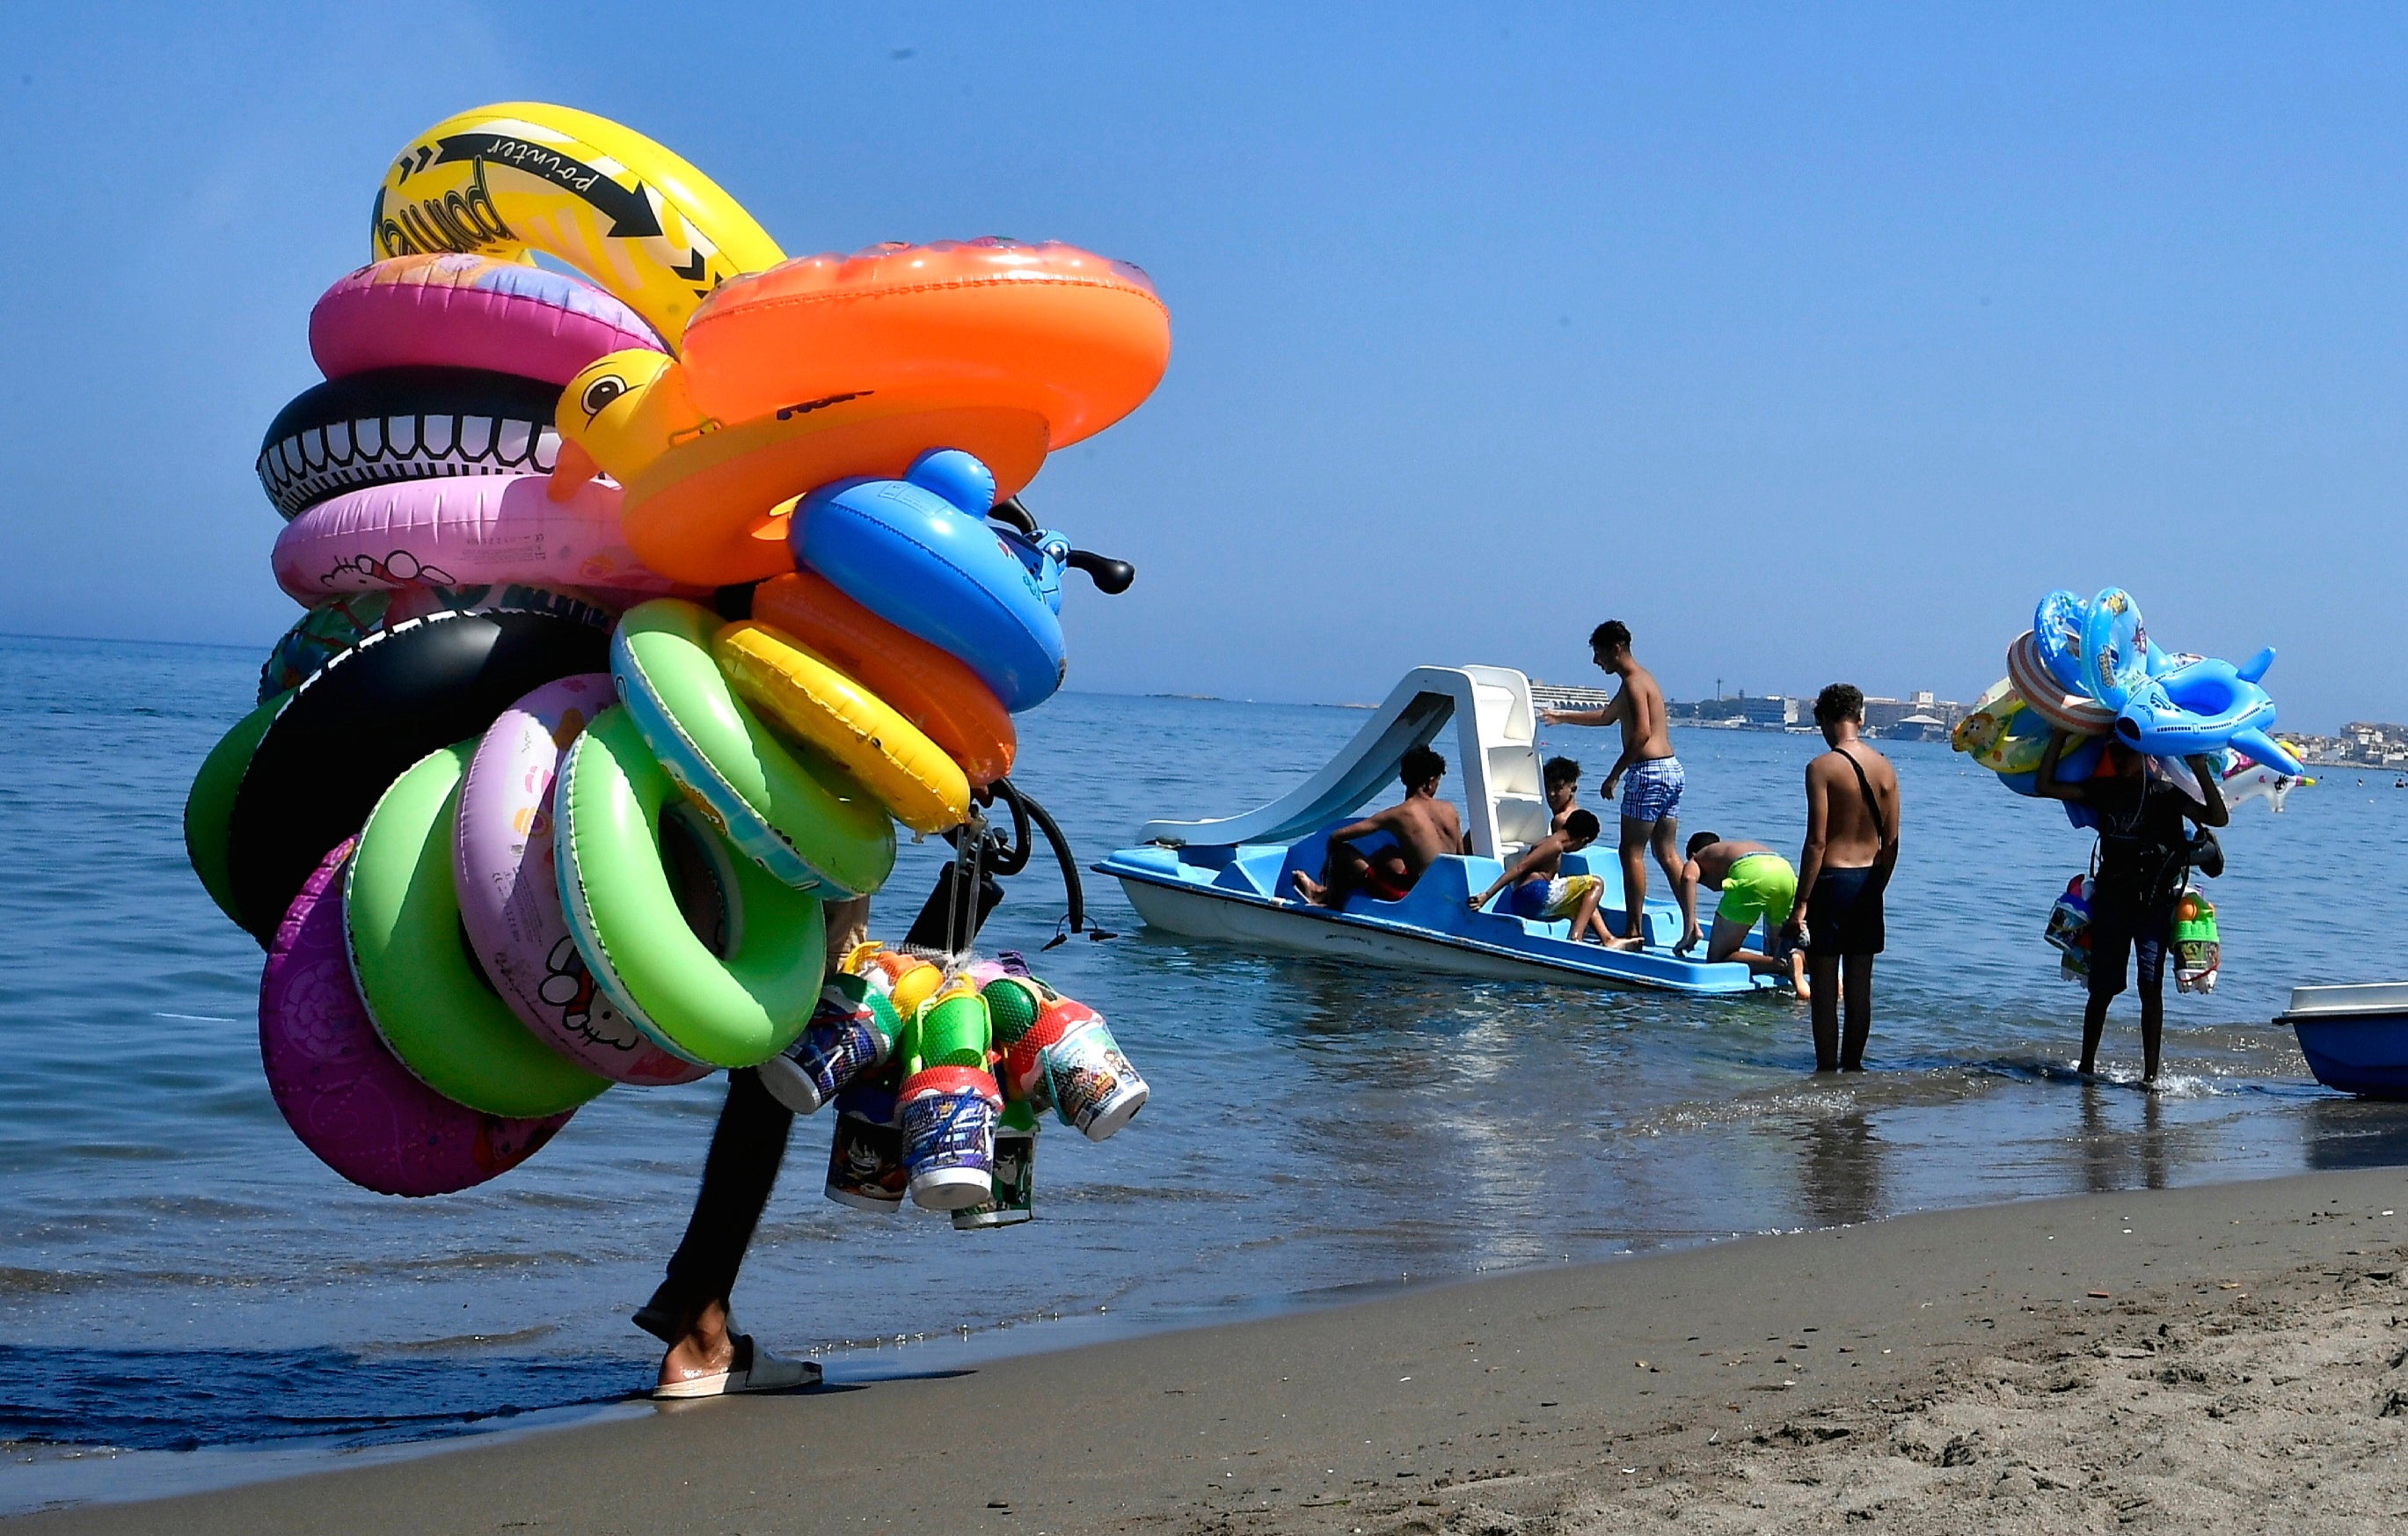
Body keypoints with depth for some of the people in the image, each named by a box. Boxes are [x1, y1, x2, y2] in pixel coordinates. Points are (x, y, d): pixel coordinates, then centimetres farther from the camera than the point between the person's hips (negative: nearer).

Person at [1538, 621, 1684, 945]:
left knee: (1632, 852, -5)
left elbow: (1642, 733, -22)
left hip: (1649, 772, -10)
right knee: (1667, 853, 11)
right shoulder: (1639, 679, 22)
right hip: (1672, 770, 10)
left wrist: (1614, 775, -17)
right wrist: (1562, 717, 46)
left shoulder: (1634, 682, -10)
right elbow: (1608, 716, 38)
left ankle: (1634, 932, -5)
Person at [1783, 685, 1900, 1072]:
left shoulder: (1822, 768, -12)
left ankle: (1826, 1070, 2)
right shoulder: (1885, 769, 4)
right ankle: (1853, 1065, 20)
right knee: (1860, 985, 12)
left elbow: (1816, 841, -16)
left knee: (1825, 986, 0)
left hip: (1831, 880, -6)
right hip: (1869, 882, 6)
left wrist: (1800, 903, -13)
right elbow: (1891, 843, 7)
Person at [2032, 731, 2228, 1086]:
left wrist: (2202, 771, -22)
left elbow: (2218, 818, -13)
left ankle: (2150, 1073, -9)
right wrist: (2060, 736, -2)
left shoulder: (2165, 793, -3)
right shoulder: (2103, 791, 6)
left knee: (2151, 987, -10)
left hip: (2154, 903, -3)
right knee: (2102, 988, 8)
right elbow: (2045, 786, 2)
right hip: (2111, 899, 3)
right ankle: (2087, 1063, 21)